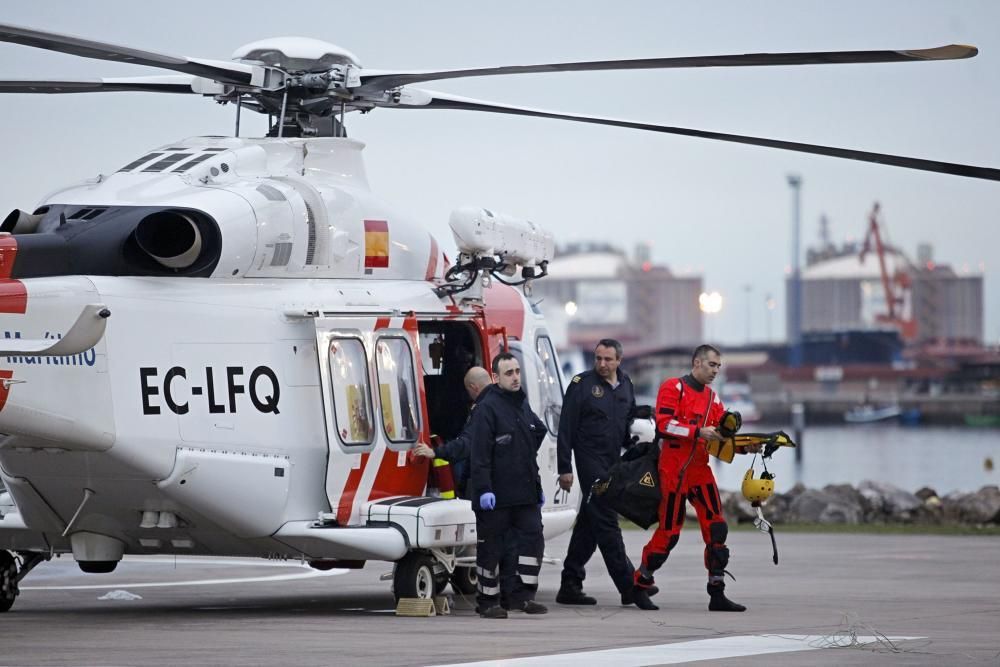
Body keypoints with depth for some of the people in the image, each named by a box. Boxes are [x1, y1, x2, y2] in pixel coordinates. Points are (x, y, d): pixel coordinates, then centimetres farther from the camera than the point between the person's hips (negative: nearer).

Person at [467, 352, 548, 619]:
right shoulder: (487, 408, -9)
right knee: (491, 547, 1)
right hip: (496, 495, -7)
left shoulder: (523, 405, 16)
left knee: (533, 538, -1)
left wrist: (536, 485, 23)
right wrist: (483, 488, -23)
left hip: (524, 492, 7)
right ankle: (488, 600, 8)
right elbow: (480, 453, -16)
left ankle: (523, 595, 4)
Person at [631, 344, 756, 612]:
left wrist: (744, 446, -7)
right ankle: (640, 585, 11)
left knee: (716, 528, -3)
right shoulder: (673, 387, -5)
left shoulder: (712, 397, 16)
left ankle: (717, 594, 0)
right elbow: (663, 424, -17)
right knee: (669, 530, -5)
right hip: (674, 469, -6)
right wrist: (698, 432, -24)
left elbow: (722, 436, 12)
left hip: (700, 469, 7)